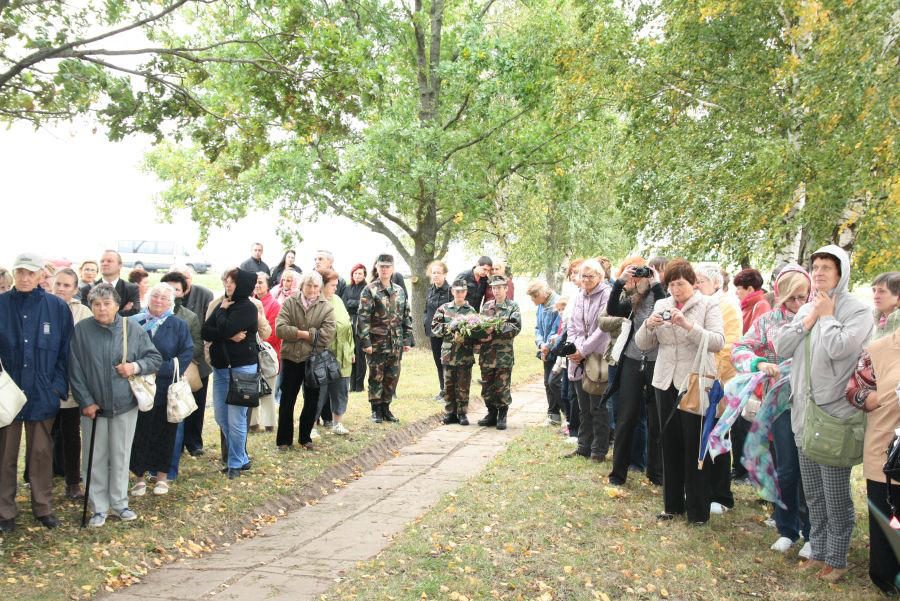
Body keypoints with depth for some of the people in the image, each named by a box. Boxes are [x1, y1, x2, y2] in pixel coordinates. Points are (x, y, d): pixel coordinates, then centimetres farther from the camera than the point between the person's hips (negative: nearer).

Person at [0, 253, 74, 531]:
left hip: (42, 394, 0)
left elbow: (65, 350, 2)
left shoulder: (57, 307, -1)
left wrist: (58, 385, -5)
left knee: (41, 453, 11)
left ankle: (43, 507, 23)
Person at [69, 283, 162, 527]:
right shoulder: (81, 330, -6)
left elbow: (156, 358, 4)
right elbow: (75, 370, -5)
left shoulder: (133, 330, -4)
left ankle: (119, 503, 25)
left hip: (125, 405, 1)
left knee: (120, 456, 11)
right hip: (93, 406, 0)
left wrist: (136, 366, -16)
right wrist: (85, 401, -9)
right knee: (95, 458, 7)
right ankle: (99, 507, 19)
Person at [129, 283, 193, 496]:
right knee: (139, 433, 2)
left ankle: (162, 476, 20)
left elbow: (187, 353, -5)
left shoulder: (178, 325, 2)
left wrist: (162, 370, -14)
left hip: (166, 390, 0)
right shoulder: (134, 322, 4)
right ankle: (139, 476, 15)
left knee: (164, 432, 7)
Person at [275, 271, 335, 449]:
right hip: (291, 357, 0)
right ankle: (284, 439, 20)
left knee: (312, 401, 10)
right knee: (287, 400, 8)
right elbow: (280, 328, -11)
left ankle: (305, 437, 26)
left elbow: (327, 334, -12)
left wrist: (303, 334, -13)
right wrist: (305, 333, -16)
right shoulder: (289, 303, 1)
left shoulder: (326, 307, 0)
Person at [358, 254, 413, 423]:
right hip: (377, 341, -4)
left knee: (392, 377, 9)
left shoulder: (399, 291, 10)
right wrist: (365, 341, -15)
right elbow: (363, 317, -10)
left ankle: (385, 408, 21)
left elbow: (406, 317, 13)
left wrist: (407, 339, 7)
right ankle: (376, 410, 13)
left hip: (396, 342, 4)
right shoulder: (370, 290, -5)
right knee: (376, 377, 3)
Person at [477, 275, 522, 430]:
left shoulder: (513, 306, 0)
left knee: (502, 387, 0)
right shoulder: (486, 306, 12)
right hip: (487, 354, 4)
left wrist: (495, 328, -18)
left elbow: (516, 328, -10)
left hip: (504, 354, -4)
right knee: (487, 387, 10)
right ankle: (491, 414, 24)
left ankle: (502, 417, 13)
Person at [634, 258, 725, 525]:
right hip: (666, 383, 4)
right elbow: (642, 344, 7)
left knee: (695, 447, 0)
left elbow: (718, 342, -17)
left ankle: (698, 510, 10)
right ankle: (673, 504, 23)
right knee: (670, 445, 11)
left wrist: (688, 325, -28)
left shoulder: (708, 306, -3)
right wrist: (648, 325, -13)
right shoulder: (661, 305, 8)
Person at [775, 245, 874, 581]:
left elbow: (839, 348, -23)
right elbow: (781, 348, 4)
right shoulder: (806, 309, 12)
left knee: (835, 495, 1)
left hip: (835, 414, -7)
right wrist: (808, 321, -4)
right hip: (804, 412, 7)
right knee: (813, 493, 15)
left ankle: (836, 558, 13)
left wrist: (827, 317, -9)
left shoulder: (857, 310, -8)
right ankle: (819, 550, 28)